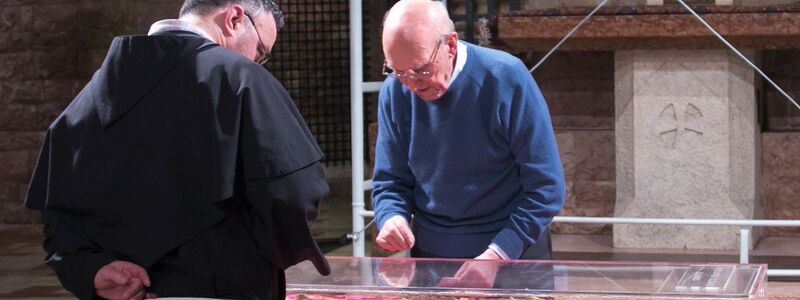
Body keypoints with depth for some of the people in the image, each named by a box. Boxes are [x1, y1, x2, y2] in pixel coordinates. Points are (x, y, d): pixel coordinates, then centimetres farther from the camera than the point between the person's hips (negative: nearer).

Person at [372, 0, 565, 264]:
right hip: (430, 252, 3)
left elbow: (546, 187, -16)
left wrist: (498, 255, -25)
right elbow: (390, 182, 2)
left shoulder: (506, 78, -18)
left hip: (513, 251, -3)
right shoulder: (394, 91, -7)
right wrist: (393, 218, -20)